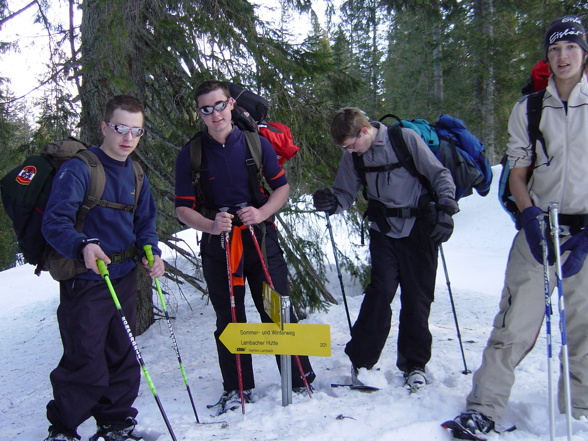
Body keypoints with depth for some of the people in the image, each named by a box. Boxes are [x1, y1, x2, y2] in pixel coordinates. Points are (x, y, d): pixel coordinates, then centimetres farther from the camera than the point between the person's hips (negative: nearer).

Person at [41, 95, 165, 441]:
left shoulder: (136, 176, 10)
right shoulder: (78, 169, -12)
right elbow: (55, 222, -19)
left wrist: (152, 253, -5)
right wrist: (82, 246, -38)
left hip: (125, 279, 7)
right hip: (85, 282, -7)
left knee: (124, 359, 15)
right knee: (85, 365, -4)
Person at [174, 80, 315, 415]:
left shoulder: (257, 144, 0)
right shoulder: (190, 154, -2)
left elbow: (282, 187, 5)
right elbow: (183, 207, -2)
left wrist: (262, 213, -15)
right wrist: (210, 225, -22)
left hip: (262, 240, 0)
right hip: (218, 247, 1)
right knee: (229, 320, 11)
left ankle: (301, 381, 18)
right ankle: (237, 389, 25)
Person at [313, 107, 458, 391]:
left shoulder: (406, 139, -10)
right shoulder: (353, 157, 2)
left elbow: (439, 175, -5)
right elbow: (345, 194, 7)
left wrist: (445, 209, -16)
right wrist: (330, 202, -15)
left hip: (419, 229, -2)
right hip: (384, 232, 2)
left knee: (417, 296, 3)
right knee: (381, 290, -13)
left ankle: (414, 363, 18)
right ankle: (361, 360, -1)